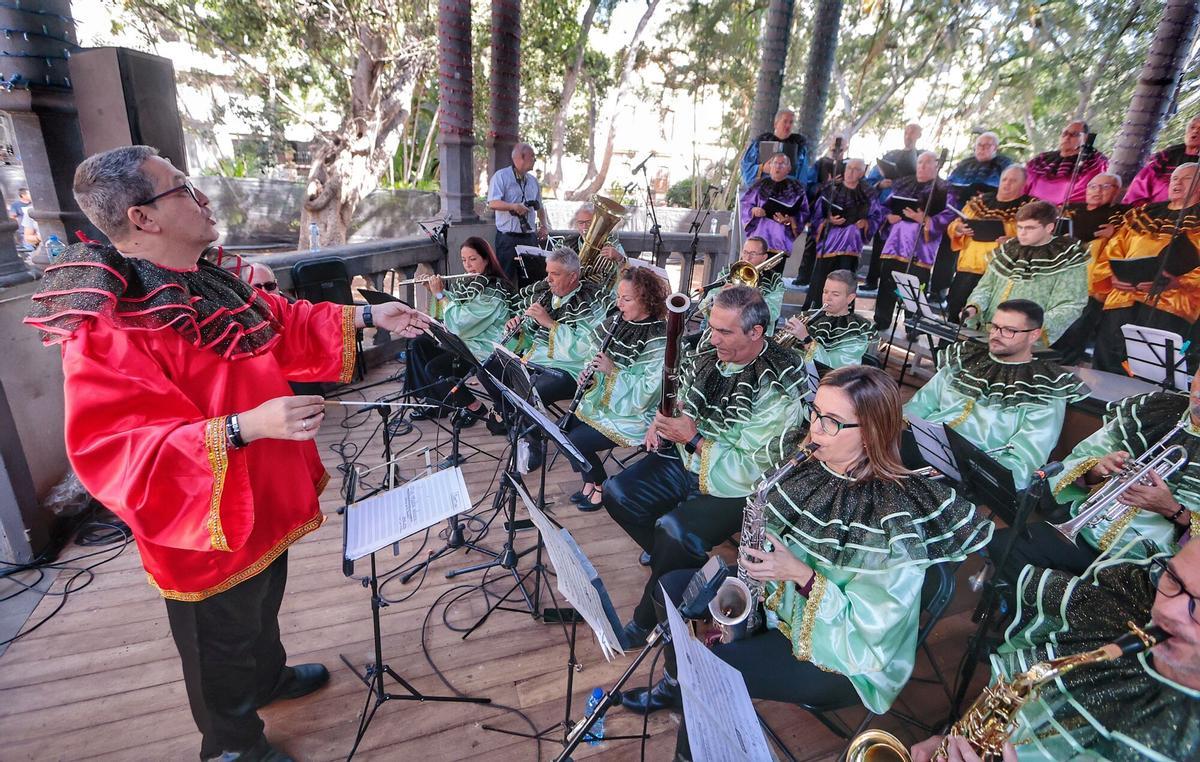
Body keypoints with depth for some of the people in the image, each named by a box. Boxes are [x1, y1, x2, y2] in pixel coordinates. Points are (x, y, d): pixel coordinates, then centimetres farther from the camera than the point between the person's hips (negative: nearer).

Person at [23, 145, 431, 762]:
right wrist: (244, 427, -43)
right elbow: (115, 451, -32)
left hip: (264, 500, 8)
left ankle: (269, 677, 57)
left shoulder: (213, 281, 0)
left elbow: (287, 326, 14)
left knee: (263, 602, 30)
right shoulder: (107, 329, -28)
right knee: (223, 642, 16)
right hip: (205, 526, -8)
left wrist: (369, 317, 8)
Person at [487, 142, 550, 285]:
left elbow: (539, 207, 26)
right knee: (507, 280, -4)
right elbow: (492, 204, -15)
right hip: (508, 238, -6)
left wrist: (544, 225, 11)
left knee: (531, 280, 6)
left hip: (530, 237, 6)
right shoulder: (501, 176, -4)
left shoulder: (533, 180, 15)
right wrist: (514, 206, -28)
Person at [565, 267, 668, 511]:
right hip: (604, 400, 8)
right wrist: (593, 372, -4)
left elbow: (648, 391, -26)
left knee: (575, 443, -14)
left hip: (634, 415, -8)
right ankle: (589, 481, 20)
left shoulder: (659, 340, -21)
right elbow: (605, 358, 16)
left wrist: (612, 370, -25)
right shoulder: (620, 323, 2)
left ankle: (601, 486, 13)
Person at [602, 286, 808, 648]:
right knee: (617, 493, 1)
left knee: (675, 532, -28)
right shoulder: (709, 353, -4)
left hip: (733, 487, -7)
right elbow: (681, 398, 15)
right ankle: (677, 558, 18)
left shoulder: (779, 387, -24)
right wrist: (665, 418, -7)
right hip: (688, 459, 8)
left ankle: (649, 618, 2)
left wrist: (694, 438, -24)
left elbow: (753, 470, -24)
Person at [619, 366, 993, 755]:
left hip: (840, 655, -7)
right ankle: (675, 685, 33)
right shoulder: (811, 467, -7)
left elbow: (873, 628, -24)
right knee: (673, 586, 7)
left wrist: (801, 574, -30)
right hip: (774, 599, 8)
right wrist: (758, 564, -10)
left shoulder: (895, 518, -28)